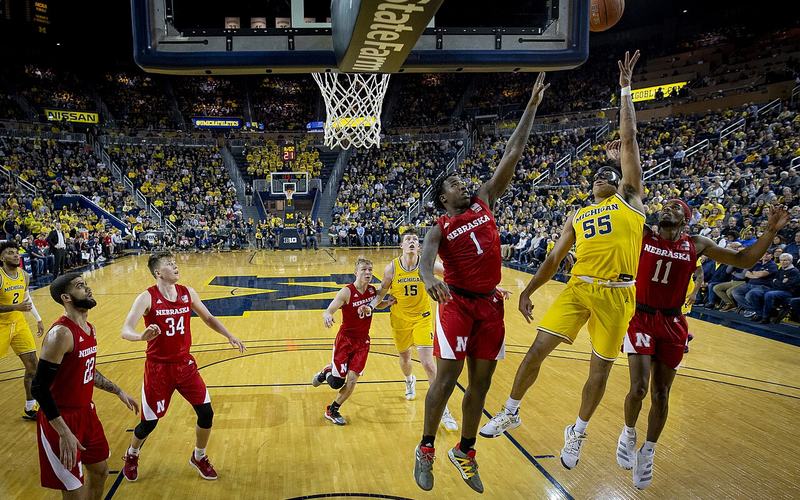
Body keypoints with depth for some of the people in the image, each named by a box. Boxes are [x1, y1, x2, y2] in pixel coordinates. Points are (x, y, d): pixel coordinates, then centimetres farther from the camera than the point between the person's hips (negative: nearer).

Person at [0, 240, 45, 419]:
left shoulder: (25, 276, 0)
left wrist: (38, 319, 19)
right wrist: (16, 307, -29)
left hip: (20, 324, 6)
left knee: (32, 366, 3)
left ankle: (29, 409, 14)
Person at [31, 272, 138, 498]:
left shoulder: (90, 329, 5)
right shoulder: (61, 333, -24)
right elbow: (39, 388, -24)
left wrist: (118, 392, 18)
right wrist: (64, 434, -26)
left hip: (86, 412, 9)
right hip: (61, 419, -9)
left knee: (100, 471, 21)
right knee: (75, 492, 1)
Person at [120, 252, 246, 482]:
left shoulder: (187, 293, -1)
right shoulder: (147, 298, -15)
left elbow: (208, 318, 12)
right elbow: (126, 331, -24)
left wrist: (229, 336, -1)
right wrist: (142, 336, -45)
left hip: (185, 363, 4)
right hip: (158, 367, -4)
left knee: (206, 412, 0)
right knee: (149, 422, 6)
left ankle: (199, 457, 27)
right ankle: (131, 456, 39)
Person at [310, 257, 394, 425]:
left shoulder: (372, 291, -2)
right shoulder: (346, 292, -19)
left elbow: (378, 305, 21)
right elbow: (328, 311, -24)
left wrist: (389, 302, 0)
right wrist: (327, 317, -48)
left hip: (362, 341, 4)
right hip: (345, 339, -4)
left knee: (352, 379, -3)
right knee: (336, 380, -1)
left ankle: (333, 410, 19)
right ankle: (325, 372, 37)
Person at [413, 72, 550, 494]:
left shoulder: (485, 201, 9)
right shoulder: (439, 229, -2)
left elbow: (512, 155, 7)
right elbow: (424, 259, -23)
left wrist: (532, 106, 6)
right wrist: (429, 278, -48)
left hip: (489, 303, 5)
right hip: (457, 303, -5)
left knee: (481, 381, 10)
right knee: (447, 377, -4)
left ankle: (464, 452, 26)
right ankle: (426, 449, 16)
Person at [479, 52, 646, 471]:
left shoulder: (629, 199, 9)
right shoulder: (577, 217, 19)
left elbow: (628, 139, 4)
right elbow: (554, 258, 18)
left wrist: (625, 88, 4)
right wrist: (528, 290, 11)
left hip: (616, 294, -2)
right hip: (578, 288, 3)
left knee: (600, 367, 5)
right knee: (538, 348, -3)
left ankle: (577, 433, 24)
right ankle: (510, 412, 15)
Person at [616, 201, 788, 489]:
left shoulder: (696, 245, 3)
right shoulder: (643, 236, -2)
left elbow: (744, 260, 7)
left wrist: (771, 230, -2)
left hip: (672, 324, 2)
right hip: (641, 318, -2)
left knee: (661, 394, 8)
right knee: (639, 387, -16)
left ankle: (647, 453, 30)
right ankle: (628, 434, 16)